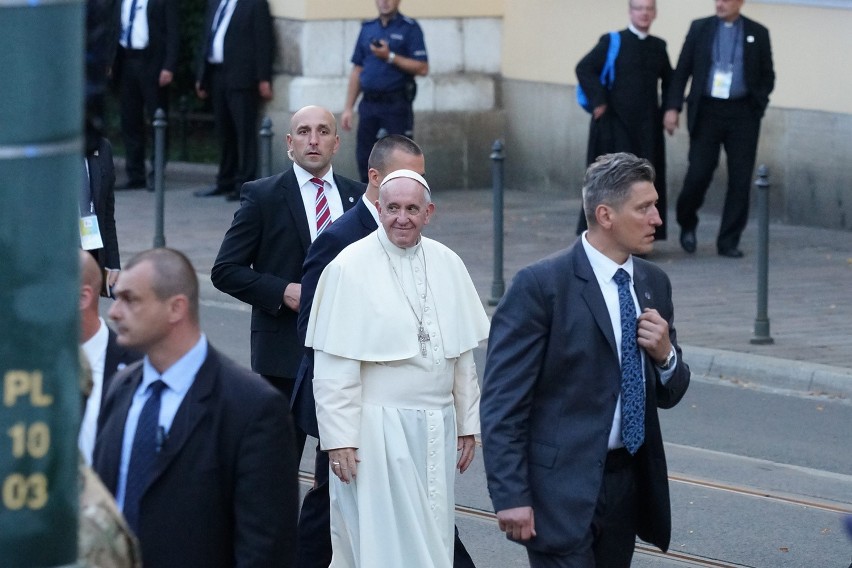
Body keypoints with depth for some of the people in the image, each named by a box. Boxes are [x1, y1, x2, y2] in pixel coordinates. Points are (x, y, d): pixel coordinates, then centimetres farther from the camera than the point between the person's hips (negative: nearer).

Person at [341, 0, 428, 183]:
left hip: (396, 105, -5)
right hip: (369, 105, 5)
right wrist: (348, 108, 10)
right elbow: (357, 71, 16)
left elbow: (422, 68, -9)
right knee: (365, 159, 5)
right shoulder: (367, 29, 14)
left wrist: (390, 57, -17)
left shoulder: (410, 28, -1)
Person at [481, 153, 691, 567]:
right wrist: (510, 496, -18)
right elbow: (502, 402, -13)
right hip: (563, 485, -7)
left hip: (629, 482, 7)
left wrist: (665, 355, -5)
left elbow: (669, 395, 18)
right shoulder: (540, 286, -11)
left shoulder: (653, 283, 10)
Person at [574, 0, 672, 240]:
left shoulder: (658, 47, 9)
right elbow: (584, 68, -11)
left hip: (647, 126, 4)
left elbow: (669, 81, 23)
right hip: (616, 125, -4)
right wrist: (598, 101, -16)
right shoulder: (612, 42, -4)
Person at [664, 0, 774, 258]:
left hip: (742, 113, 1)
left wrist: (758, 102, -4)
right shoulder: (700, 28, 7)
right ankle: (687, 224, 20)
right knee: (698, 174, -6)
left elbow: (768, 76, 13)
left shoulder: (757, 34, 7)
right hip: (707, 110, -1)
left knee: (740, 179, -1)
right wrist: (672, 107, -4)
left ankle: (728, 242, 7)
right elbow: (682, 70, 5)